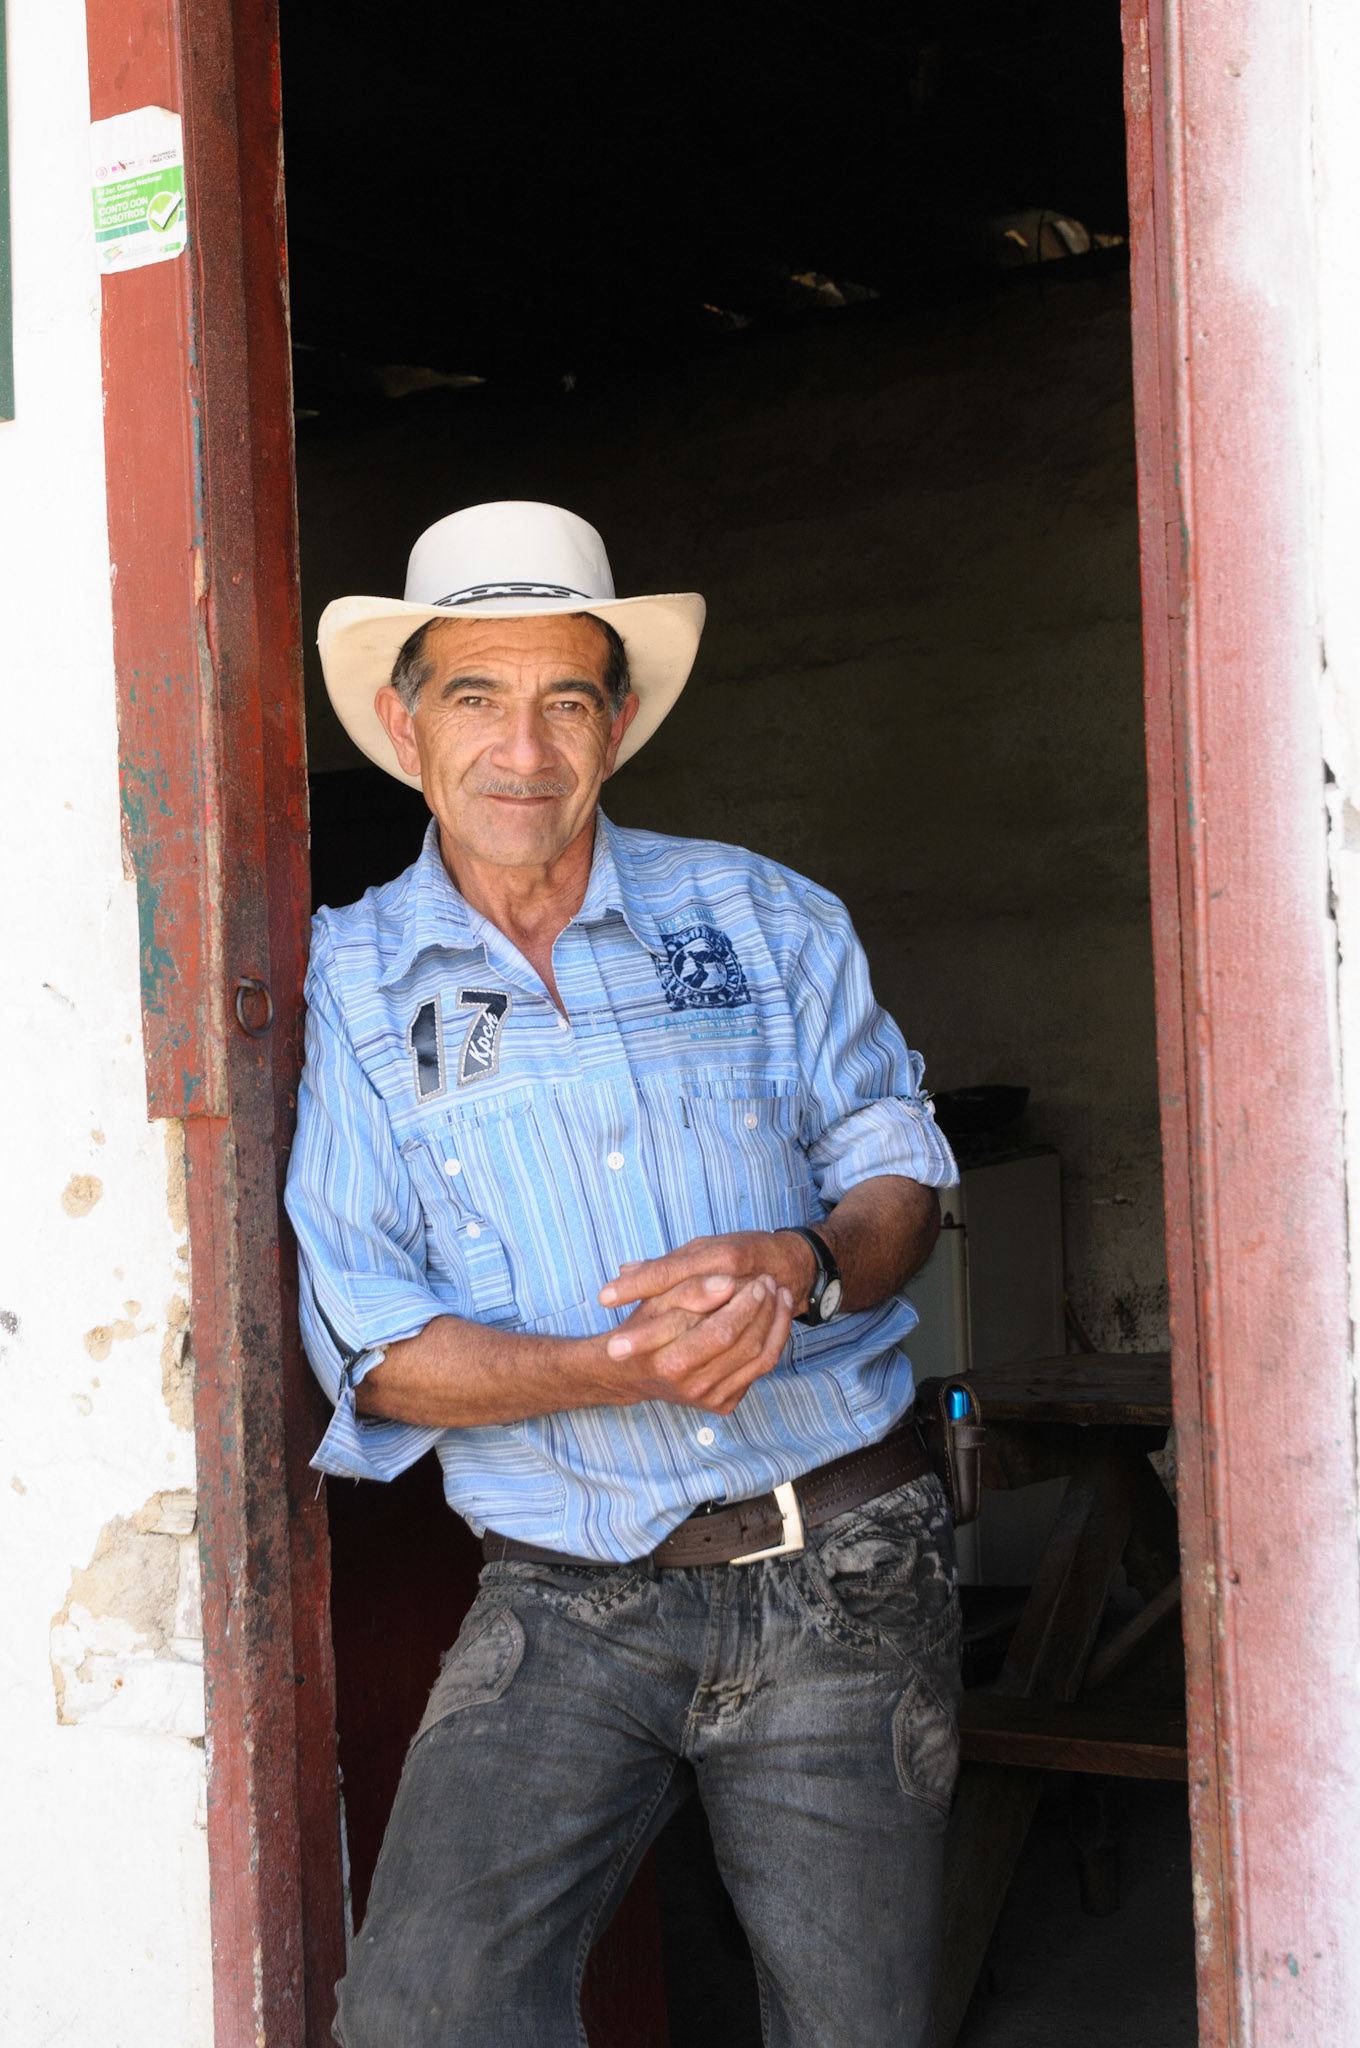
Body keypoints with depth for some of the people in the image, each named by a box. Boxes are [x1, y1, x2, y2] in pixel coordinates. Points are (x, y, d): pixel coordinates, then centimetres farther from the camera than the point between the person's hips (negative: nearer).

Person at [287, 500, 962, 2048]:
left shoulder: (762, 916, 6)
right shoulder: (353, 981, 2)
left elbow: (900, 1175, 8)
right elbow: (371, 1342, -3)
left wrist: (804, 1265, -16)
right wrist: (616, 1368, -20)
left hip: (845, 1571, 1)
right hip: (571, 1608, -1)